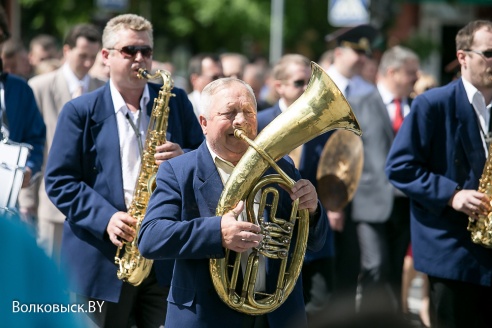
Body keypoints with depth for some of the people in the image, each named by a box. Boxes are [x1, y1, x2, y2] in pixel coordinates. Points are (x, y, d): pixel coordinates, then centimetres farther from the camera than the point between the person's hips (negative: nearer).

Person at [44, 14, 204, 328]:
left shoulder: (176, 102, 10)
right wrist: (105, 218, -17)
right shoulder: (80, 111, 2)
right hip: (103, 258, -2)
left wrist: (184, 158, -12)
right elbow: (59, 180, -2)